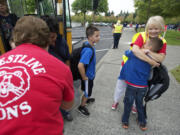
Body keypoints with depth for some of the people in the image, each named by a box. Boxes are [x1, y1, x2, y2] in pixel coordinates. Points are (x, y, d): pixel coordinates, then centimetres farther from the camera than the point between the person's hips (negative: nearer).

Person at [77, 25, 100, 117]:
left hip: (90, 74, 9)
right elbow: (80, 65, -40)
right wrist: (84, 77, -24)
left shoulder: (88, 44, -4)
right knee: (87, 92, 14)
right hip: (87, 76, -9)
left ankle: (87, 99, 58)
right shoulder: (88, 50, -33)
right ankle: (81, 107, 38)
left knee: (89, 90, 30)